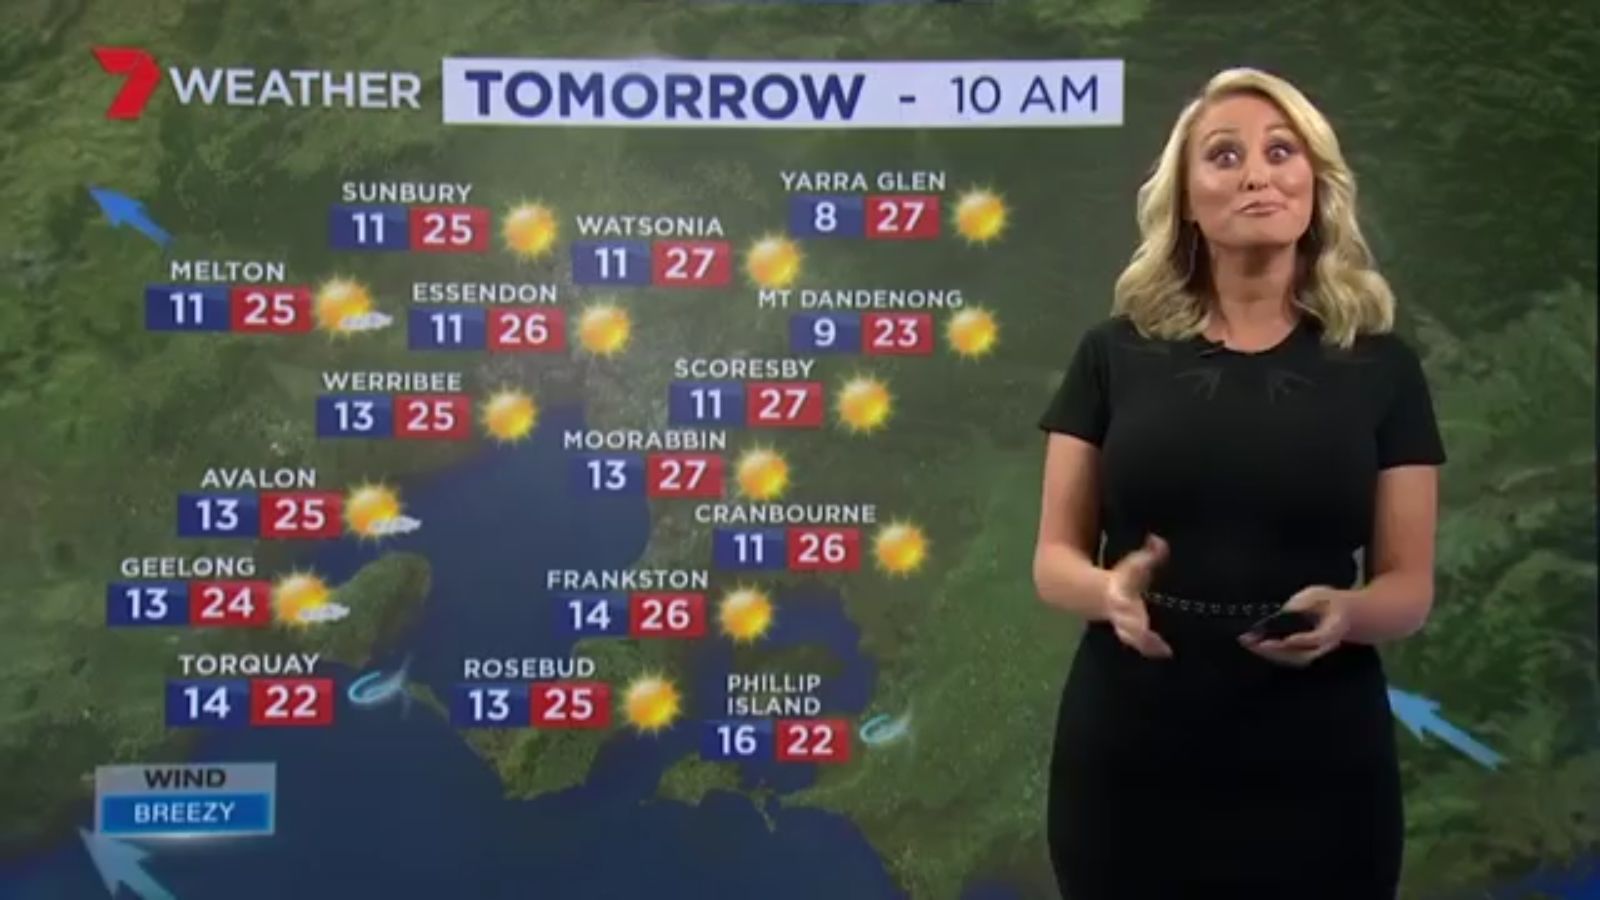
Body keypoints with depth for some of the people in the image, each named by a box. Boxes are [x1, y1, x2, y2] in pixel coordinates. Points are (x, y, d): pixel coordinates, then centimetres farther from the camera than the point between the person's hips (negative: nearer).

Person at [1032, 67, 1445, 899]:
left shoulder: (1380, 367, 2)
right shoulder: (1117, 353, 2)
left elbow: (1408, 586, 3)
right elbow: (1055, 559, 3)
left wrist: (1344, 613, -19)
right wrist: (1112, 591, -19)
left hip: (1314, 762, 0)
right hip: (1131, 756, 0)